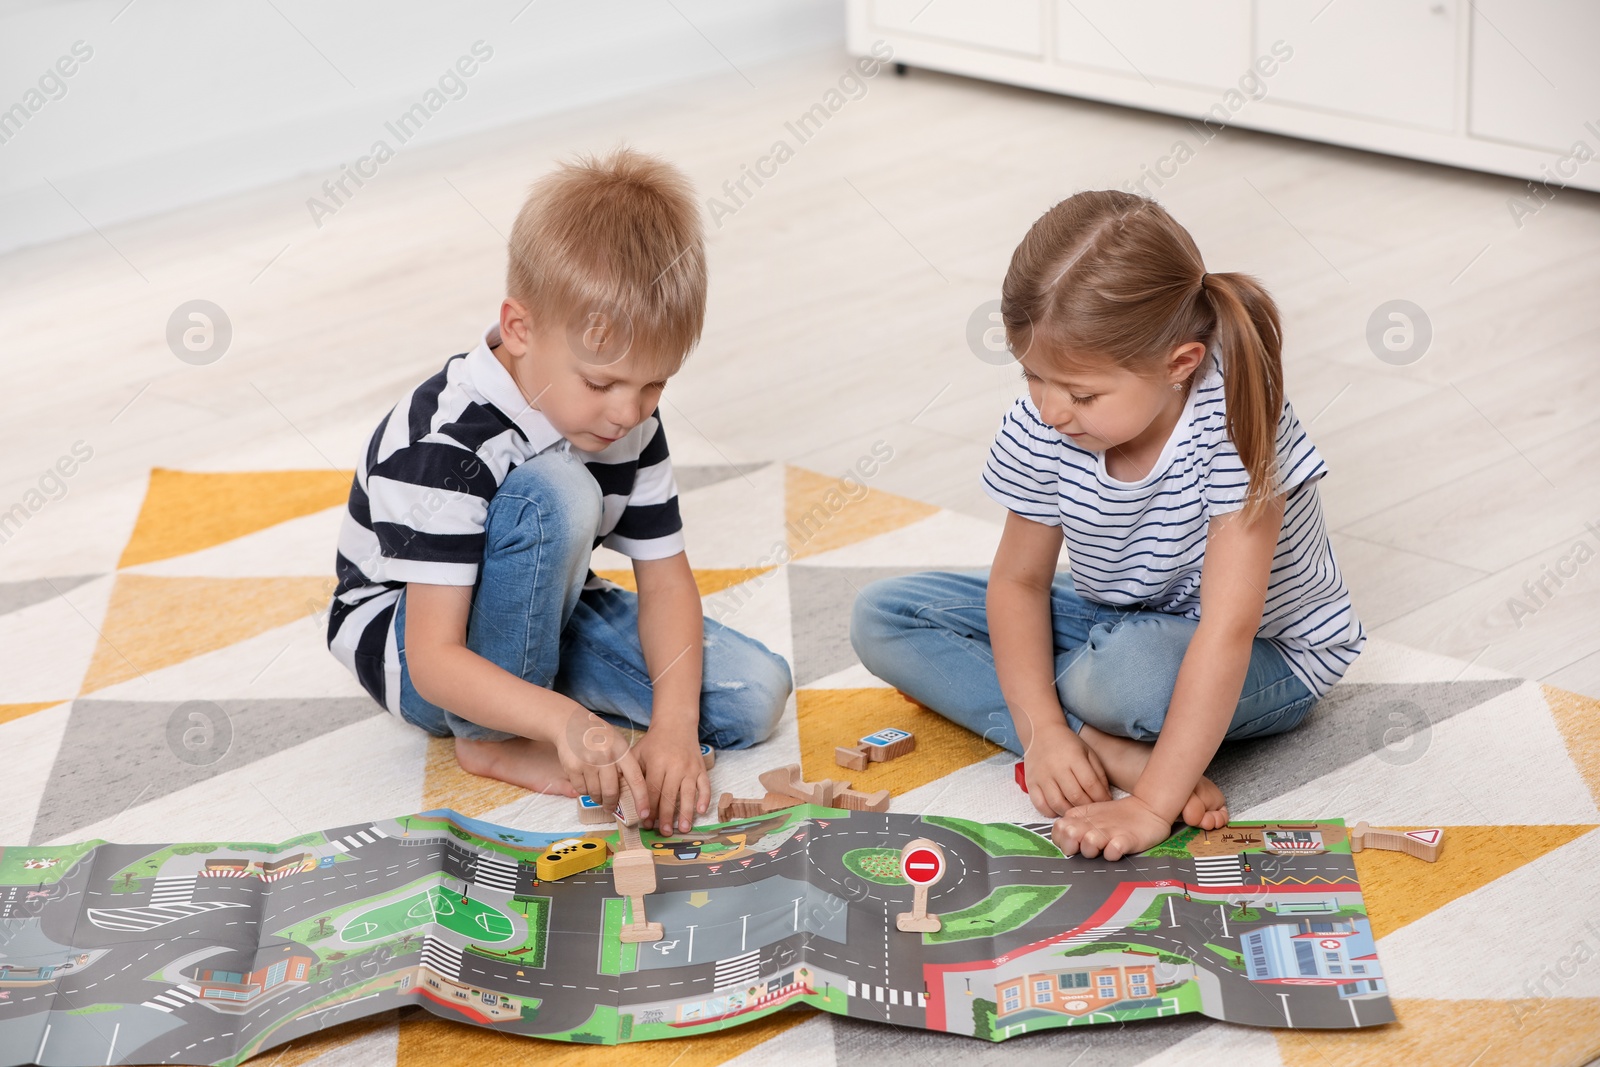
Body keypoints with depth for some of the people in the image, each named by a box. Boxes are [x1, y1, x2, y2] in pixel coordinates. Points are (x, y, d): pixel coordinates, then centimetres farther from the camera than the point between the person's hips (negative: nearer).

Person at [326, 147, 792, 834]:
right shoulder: (447, 444, -33)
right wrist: (564, 720, -52)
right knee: (555, 494, -36)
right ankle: (492, 741, -19)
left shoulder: (631, 419, -13)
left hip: (542, 613, 6)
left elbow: (665, 578, -9)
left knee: (756, 694, -10)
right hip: (403, 641, -6)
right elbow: (434, 660, -36)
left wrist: (674, 725, -27)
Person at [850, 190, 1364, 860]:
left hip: (1266, 657, -7)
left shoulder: (1237, 425, -33)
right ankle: (1114, 752, -20)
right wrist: (1041, 730, -21)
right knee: (881, 617, -7)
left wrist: (1153, 806, -40)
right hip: (1115, 624, 7)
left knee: (1134, 670, -43)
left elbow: (1227, 633, -36)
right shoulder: (1042, 427, -17)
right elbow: (1019, 580, -5)